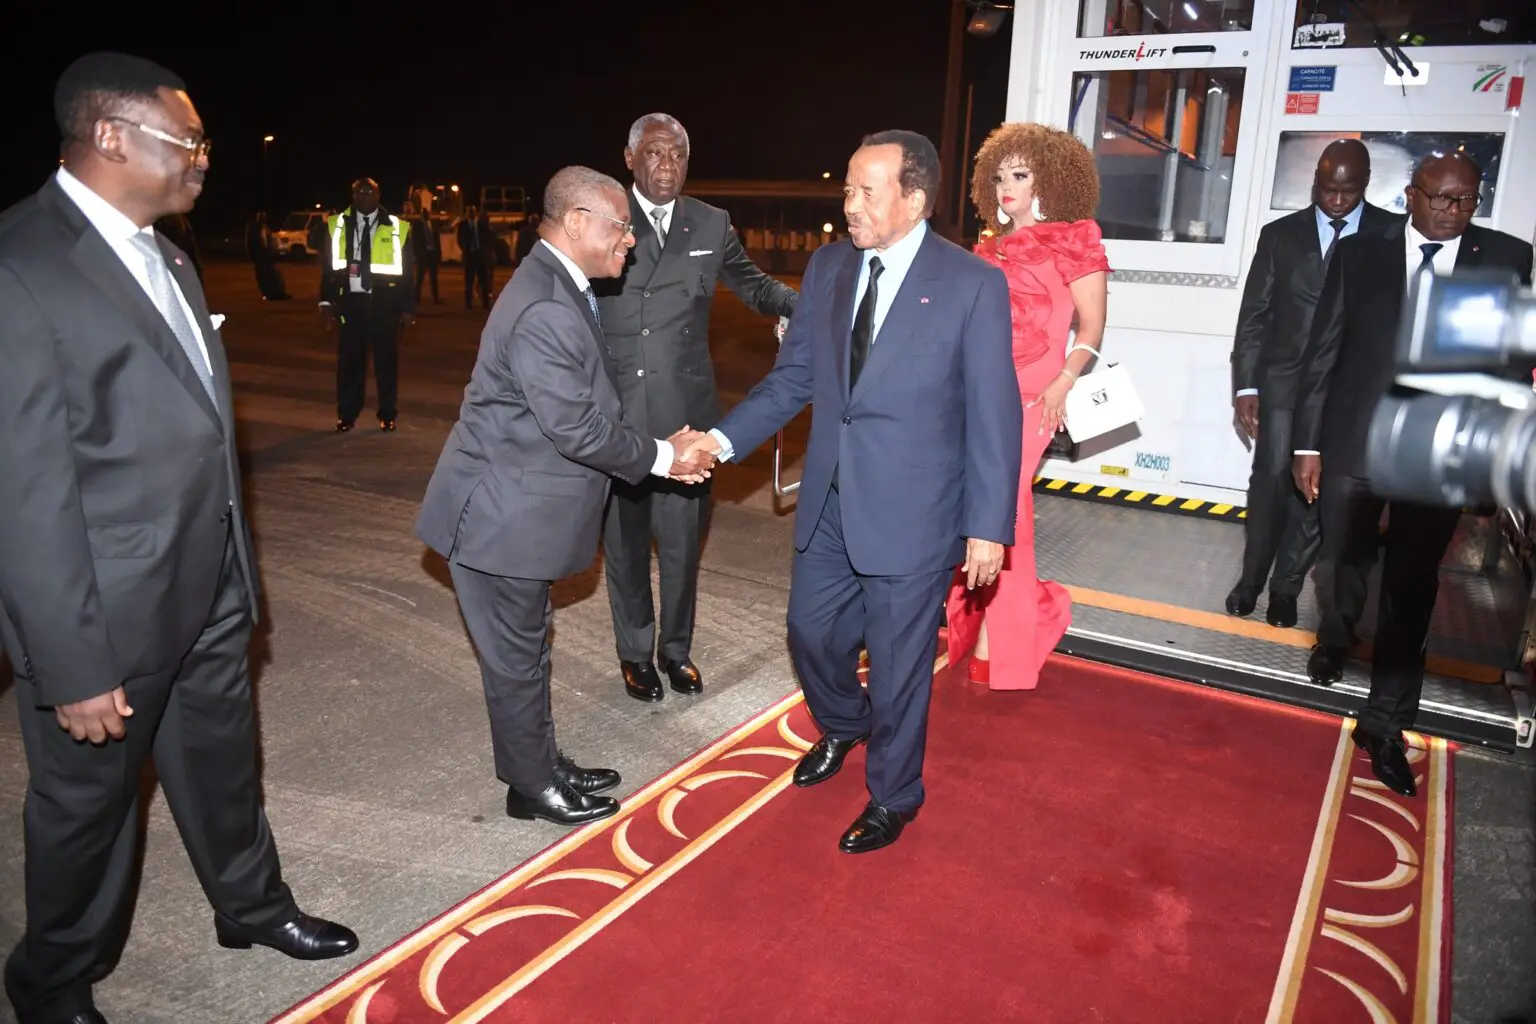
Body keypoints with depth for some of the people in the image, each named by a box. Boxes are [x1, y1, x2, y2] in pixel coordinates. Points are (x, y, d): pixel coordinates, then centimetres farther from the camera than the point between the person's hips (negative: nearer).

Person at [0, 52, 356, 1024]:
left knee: (224, 758, 23)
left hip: (210, 589, 7)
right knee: (88, 797, 15)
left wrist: (237, 566, 14)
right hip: (111, 614, -7)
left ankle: (252, 904, 46)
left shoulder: (164, 254, 7)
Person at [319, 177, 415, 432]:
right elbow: (328, 267, 7)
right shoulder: (337, 225, 6)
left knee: (386, 358, 6)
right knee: (349, 359, 5)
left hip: (384, 301, -1)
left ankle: (387, 415, 17)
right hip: (350, 300, 1)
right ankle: (346, 415, 15)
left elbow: (406, 271, 3)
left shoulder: (397, 227, 1)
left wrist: (407, 307, -1)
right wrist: (326, 301, 0)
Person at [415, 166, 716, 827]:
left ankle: (542, 765, 38)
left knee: (526, 647, 21)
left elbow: (591, 405, 11)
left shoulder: (560, 289, 7)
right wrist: (663, 457, -13)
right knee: (516, 657, 8)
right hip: (501, 517, -10)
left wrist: (663, 450, 4)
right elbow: (578, 429, -25)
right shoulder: (543, 312, -26)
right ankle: (534, 787, 27)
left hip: (521, 506, 10)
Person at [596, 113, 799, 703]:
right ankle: (635, 653, 31)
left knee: (683, 538, 9)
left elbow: (753, 285, 17)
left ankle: (676, 648, 32)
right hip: (617, 415, -1)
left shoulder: (711, 225, 7)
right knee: (624, 539, 11)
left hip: (685, 415, 2)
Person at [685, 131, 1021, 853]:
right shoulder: (827, 266, 3)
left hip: (911, 513, -5)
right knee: (811, 633, 19)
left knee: (897, 664, 9)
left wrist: (989, 527, -11)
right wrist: (723, 438, -6)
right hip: (829, 502, 5)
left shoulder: (973, 284, -12)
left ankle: (892, 798, 35)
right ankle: (843, 729, 52)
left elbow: (994, 414, -10)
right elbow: (793, 377, 7)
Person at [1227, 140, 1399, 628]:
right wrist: (1245, 385, -1)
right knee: (1271, 478, -4)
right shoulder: (1280, 234, 6)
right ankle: (1251, 578, 11)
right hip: (1284, 380, 0)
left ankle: (1285, 587, 15)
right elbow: (1253, 315, 5)